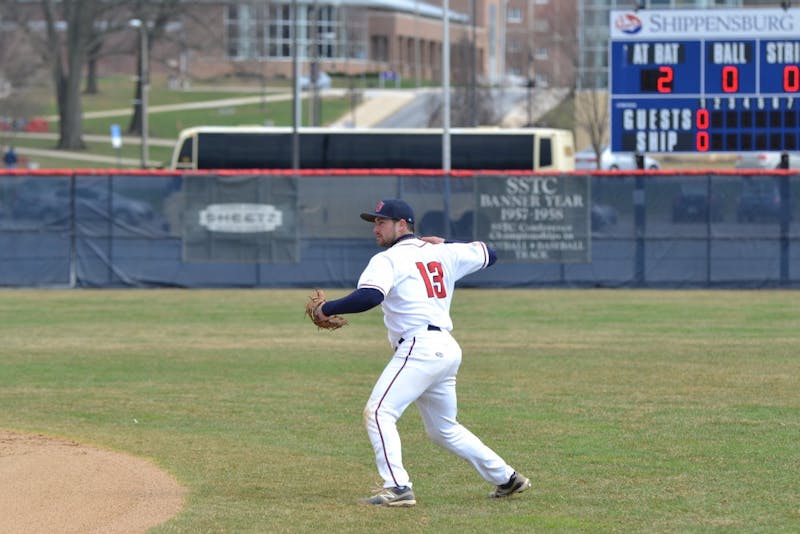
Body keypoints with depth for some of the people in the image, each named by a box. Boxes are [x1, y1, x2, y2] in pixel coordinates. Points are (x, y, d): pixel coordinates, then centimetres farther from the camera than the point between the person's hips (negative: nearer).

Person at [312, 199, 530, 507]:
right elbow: (488, 254, 30)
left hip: (420, 347, -9)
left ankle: (397, 488, -24)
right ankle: (506, 478, 24)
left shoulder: (388, 260, -5)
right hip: (448, 350, 9)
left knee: (378, 413, -12)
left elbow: (369, 297, -22)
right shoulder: (443, 254, 17)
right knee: (444, 429, 21)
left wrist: (327, 309, -12)